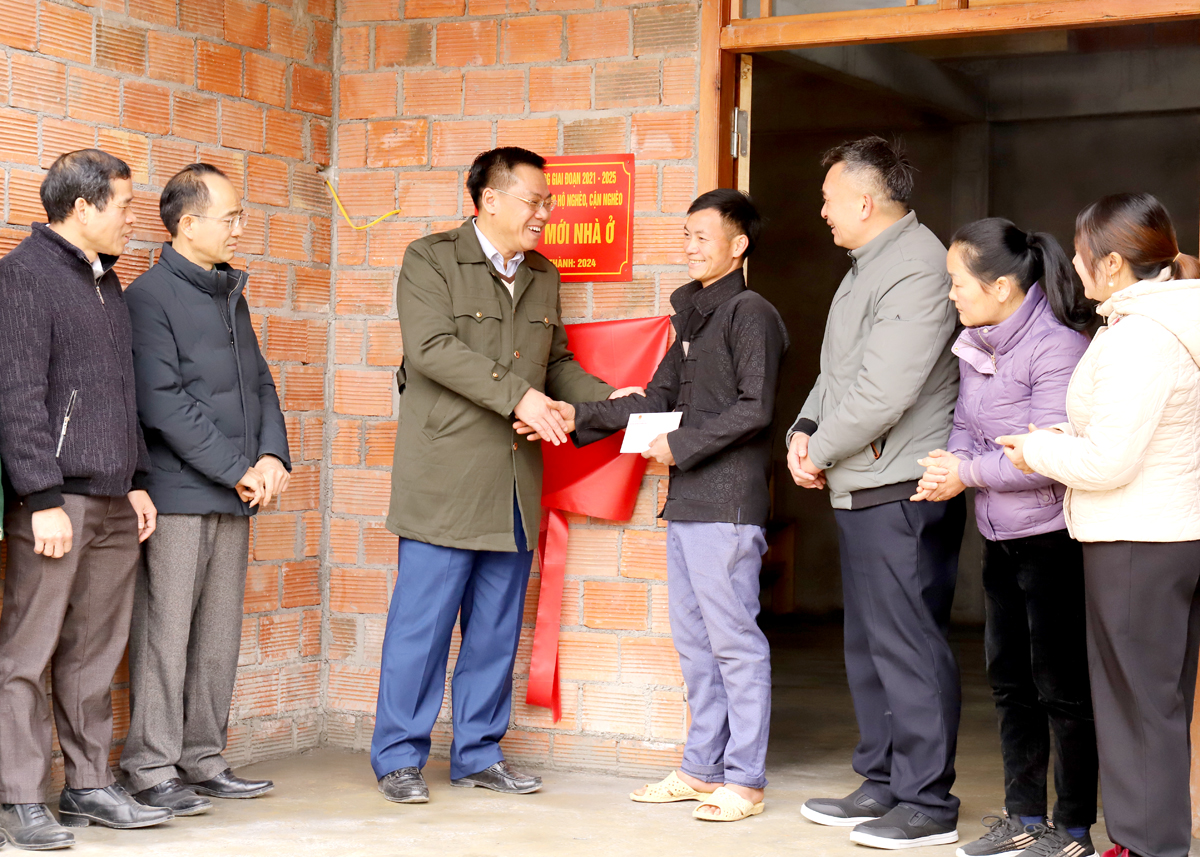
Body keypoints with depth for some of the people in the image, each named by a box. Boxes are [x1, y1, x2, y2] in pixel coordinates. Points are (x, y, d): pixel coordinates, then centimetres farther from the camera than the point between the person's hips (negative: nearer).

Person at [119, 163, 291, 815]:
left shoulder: (231, 295, 17)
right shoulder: (149, 296, -7)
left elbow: (259, 383, 18)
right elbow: (164, 403, -14)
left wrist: (271, 455, 1)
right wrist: (238, 469, -13)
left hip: (235, 496, 7)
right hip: (176, 496, -7)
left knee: (219, 634, 10)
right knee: (165, 632, -3)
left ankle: (202, 759, 18)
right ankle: (152, 769, 3)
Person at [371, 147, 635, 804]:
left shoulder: (543, 276, 16)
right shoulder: (430, 258, -3)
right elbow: (432, 348, -16)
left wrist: (607, 399, 5)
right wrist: (515, 395, -22)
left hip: (515, 482, 6)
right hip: (445, 475, -6)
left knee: (497, 625, 10)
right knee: (422, 620, -2)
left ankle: (478, 752, 21)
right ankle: (399, 756, 9)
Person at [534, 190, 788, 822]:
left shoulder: (750, 313, -8)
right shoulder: (693, 314, 19)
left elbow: (755, 408, -16)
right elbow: (658, 398, 18)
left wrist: (682, 446, -13)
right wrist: (579, 416, 10)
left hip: (727, 504, -9)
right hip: (687, 504, 9)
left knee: (734, 640, -5)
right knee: (694, 640, 12)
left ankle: (744, 778, 1)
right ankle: (702, 768, 21)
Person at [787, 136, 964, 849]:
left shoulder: (917, 268, -15)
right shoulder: (868, 266, 18)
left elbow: (885, 391, -22)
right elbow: (838, 370, 23)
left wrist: (822, 449, -9)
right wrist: (805, 431, 6)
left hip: (902, 492, -11)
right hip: (863, 491, 11)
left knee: (909, 645, -6)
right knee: (870, 644, 15)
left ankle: (928, 803, 1)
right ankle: (884, 784, 25)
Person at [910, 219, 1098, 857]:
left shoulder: (1056, 348, -19)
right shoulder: (975, 346, 6)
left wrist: (968, 474, -16)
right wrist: (952, 462, -10)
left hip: (1053, 538, -9)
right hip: (1001, 537, 9)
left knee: (1061, 686, 0)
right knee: (1009, 679, 15)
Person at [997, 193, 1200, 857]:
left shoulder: (1138, 339, -19)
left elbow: (1108, 460, -21)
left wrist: (1040, 450, -5)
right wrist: (1068, 439, 7)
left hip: (1135, 546, -10)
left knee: (1138, 705, 1)